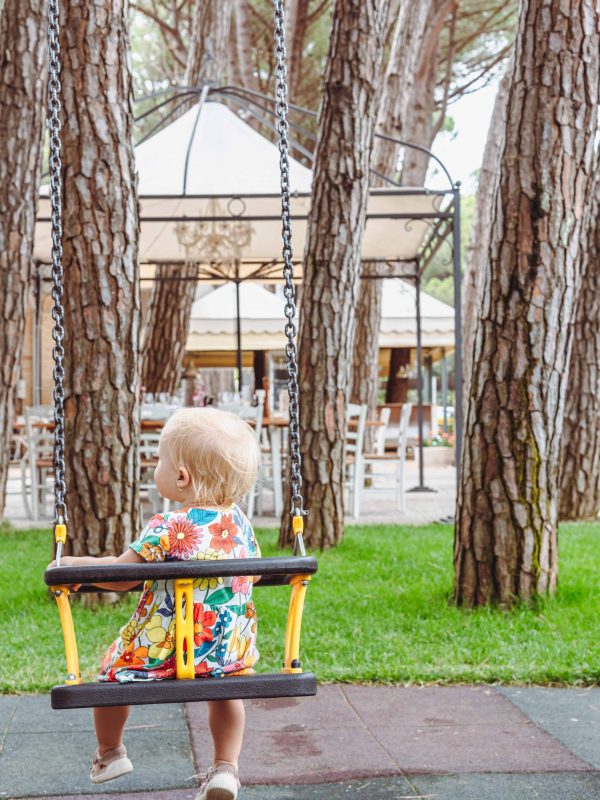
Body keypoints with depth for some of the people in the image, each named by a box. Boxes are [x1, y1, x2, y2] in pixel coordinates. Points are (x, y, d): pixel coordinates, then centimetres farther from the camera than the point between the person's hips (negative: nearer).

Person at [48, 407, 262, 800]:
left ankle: (110, 753, 39)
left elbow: (119, 574, -19)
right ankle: (226, 768, 22)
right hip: (229, 650, 4)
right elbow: (254, 571, 13)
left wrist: (71, 564, -3)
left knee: (114, 666, 23)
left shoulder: (167, 528, -22)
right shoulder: (239, 521, -2)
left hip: (162, 649, -4)